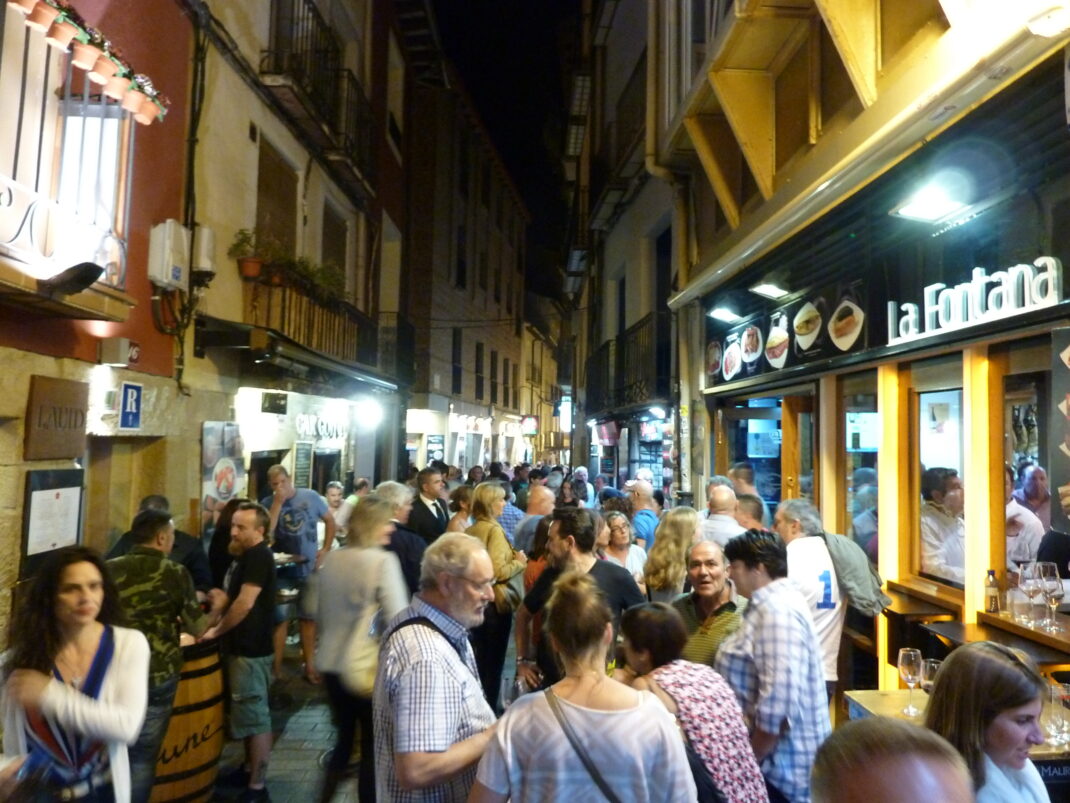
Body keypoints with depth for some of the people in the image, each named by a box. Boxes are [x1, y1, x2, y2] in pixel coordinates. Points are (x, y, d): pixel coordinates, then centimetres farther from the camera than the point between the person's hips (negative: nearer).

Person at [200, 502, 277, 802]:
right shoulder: (245, 555, 13)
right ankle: (249, 769, 34)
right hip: (243, 646, 10)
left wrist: (216, 631, -13)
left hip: (251, 649, -10)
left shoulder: (258, 556, -20)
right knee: (248, 713, 20)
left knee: (255, 716, -3)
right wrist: (216, 624, 7)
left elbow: (245, 604, -25)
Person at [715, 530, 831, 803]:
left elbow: (779, 703, -30)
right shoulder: (770, 603, 9)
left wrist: (750, 759, -19)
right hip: (774, 755, 9)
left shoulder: (778, 611, -24)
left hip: (781, 762, -9)